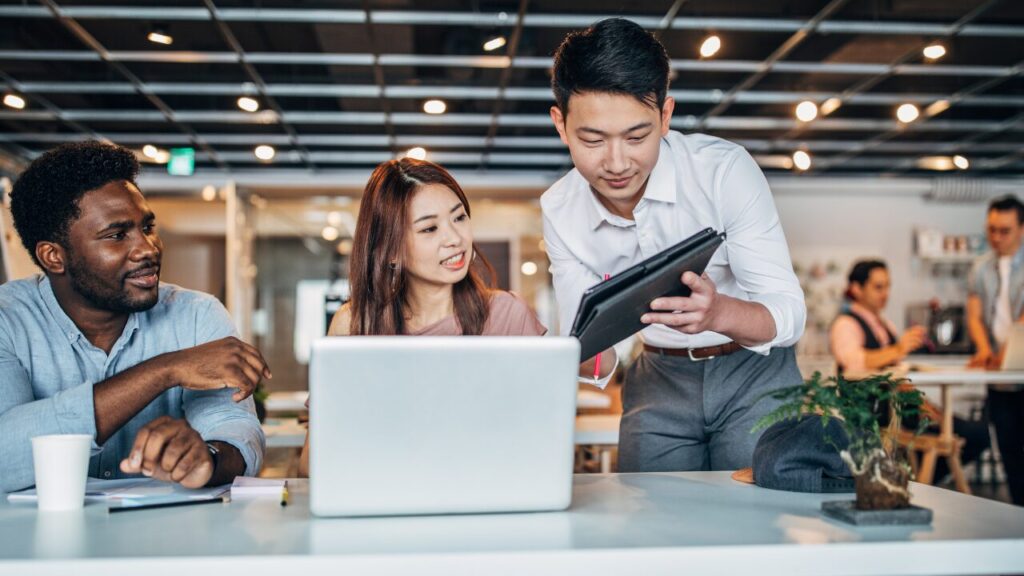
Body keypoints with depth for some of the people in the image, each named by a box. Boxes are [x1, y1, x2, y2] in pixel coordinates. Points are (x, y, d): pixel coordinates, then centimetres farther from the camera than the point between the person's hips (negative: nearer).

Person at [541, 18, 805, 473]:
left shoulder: (724, 170, -23)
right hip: (659, 379, 3)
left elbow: (790, 315, -24)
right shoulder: (559, 211, -11)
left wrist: (717, 313, -45)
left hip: (753, 371, -3)